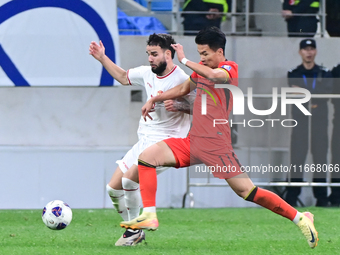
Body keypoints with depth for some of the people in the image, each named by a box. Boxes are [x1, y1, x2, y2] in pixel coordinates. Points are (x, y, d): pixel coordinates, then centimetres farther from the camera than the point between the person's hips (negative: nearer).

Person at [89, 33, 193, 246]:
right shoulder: (147, 73, 7)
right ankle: (135, 233, 20)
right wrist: (102, 58, 19)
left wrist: (178, 107, -28)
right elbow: (123, 77, 25)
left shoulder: (181, 80, -15)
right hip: (144, 141, 8)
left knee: (129, 179, -26)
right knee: (114, 188, 5)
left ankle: (134, 231, -8)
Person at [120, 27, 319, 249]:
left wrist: (184, 60, -22)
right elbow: (184, 88, 35)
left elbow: (215, 75, -32)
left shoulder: (230, 68, -8)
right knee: (147, 157, -6)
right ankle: (149, 217, -8)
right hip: (192, 142, 8)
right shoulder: (201, 69, 16)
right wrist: (154, 100, 32)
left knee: (247, 191, -11)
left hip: (216, 144, -8)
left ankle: (300, 218, 1)